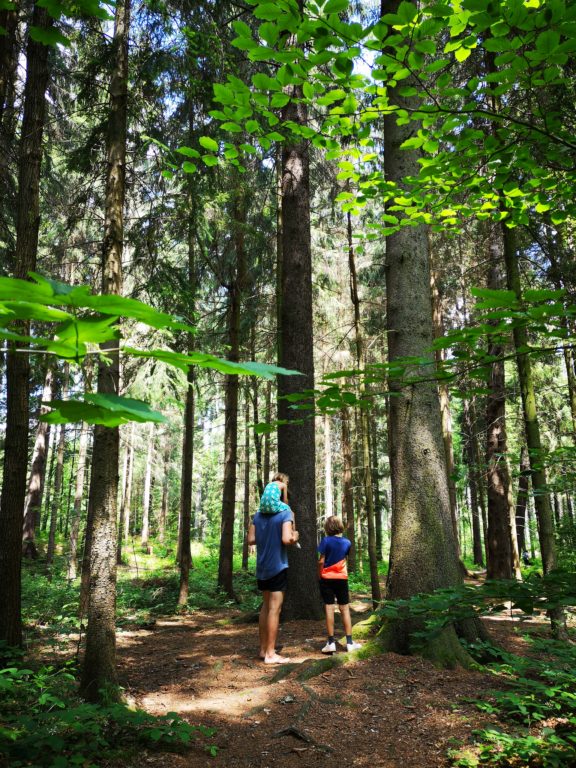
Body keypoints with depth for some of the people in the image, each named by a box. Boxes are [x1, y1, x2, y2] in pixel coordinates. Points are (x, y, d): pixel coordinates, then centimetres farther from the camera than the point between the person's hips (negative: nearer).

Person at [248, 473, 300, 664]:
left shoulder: (259, 513, 5)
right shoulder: (285, 511, -13)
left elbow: (251, 539, 4)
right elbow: (287, 539, -23)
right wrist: (295, 537, -3)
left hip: (262, 566, 7)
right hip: (278, 565, -6)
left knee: (266, 606, 17)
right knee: (274, 608, -1)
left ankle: (263, 648, 24)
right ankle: (270, 654, 4)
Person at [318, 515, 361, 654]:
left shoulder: (326, 540, -10)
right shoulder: (347, 542, 2)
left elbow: (321, 561, -10)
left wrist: (319, 575, 2)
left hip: (327, 578, -3)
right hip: (342, 578, 3)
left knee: (329, 608, -1)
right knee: (345, 609, 8)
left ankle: (331, 642, -1)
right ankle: (349, 642, 8)